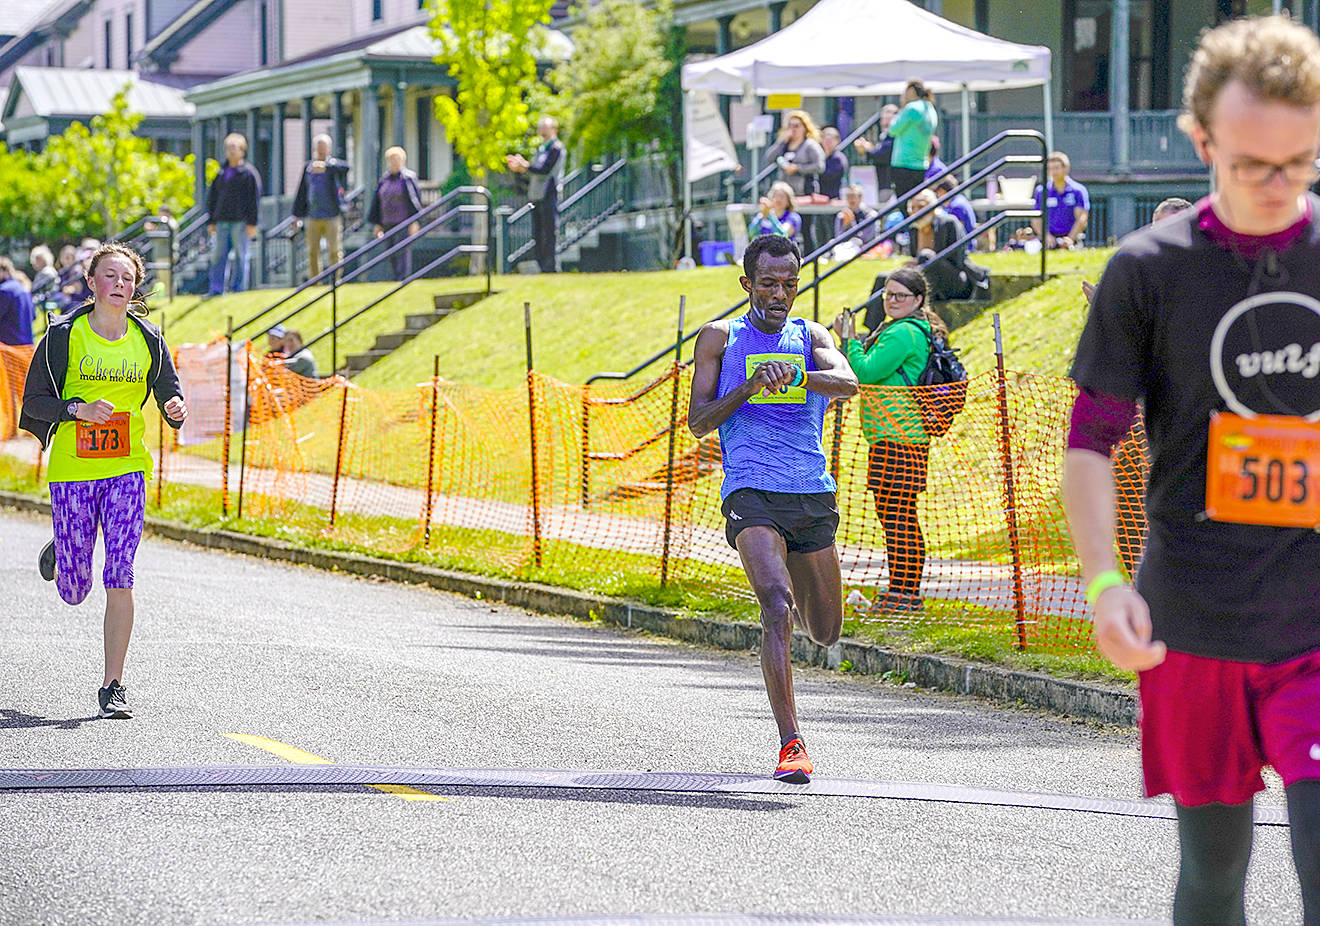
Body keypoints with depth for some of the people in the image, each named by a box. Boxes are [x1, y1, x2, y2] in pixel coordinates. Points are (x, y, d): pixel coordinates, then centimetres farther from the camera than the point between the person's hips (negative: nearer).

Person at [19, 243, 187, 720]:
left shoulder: (147, 339, 3)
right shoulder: (65, 335, -4)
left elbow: (169, 396, 9)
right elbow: (34, 401, -3)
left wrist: (176, 410, -14)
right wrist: (79, 408, -20)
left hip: (127, 469, 1)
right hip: (72, 470, -1)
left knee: (119, 583, -8)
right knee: (74, 592, 5)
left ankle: (113, 685, 0)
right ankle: (59, 553, 42)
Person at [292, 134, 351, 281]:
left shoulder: (333, 164, -1)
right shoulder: (308, 167, 12)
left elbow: (344, 168, -27)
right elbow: (301, 192, 17)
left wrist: (325, 167, -44)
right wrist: (297, 214, 15)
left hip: (332, 216, -4)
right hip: (312, 217, 4)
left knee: (334, 251, -3)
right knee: (312, 252, 4)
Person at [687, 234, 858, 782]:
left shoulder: (810, 337, 12)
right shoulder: (719, 339, 8)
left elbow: (848, 383, -9)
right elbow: (697, 424, 3)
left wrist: (794, 376, -29)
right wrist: (747, 388, -13)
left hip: (814, 495, 4)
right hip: (751, 492, -3)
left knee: (826, 632, 12)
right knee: (776, 605, -24)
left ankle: (794, 607, 49)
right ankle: (791, 744, -26)